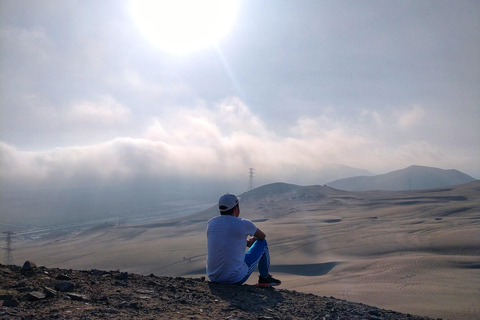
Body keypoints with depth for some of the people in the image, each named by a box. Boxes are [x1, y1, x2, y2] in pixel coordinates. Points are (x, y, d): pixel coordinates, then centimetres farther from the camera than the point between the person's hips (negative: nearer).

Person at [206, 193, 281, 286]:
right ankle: (264, 278, 33)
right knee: (262, 243, 14)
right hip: (236, 278, -5)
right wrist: (253, 239, 35)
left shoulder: (211, 223, 2)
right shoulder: (244, 224, -10)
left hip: (213, 277, 5)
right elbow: (262, 236, 12)